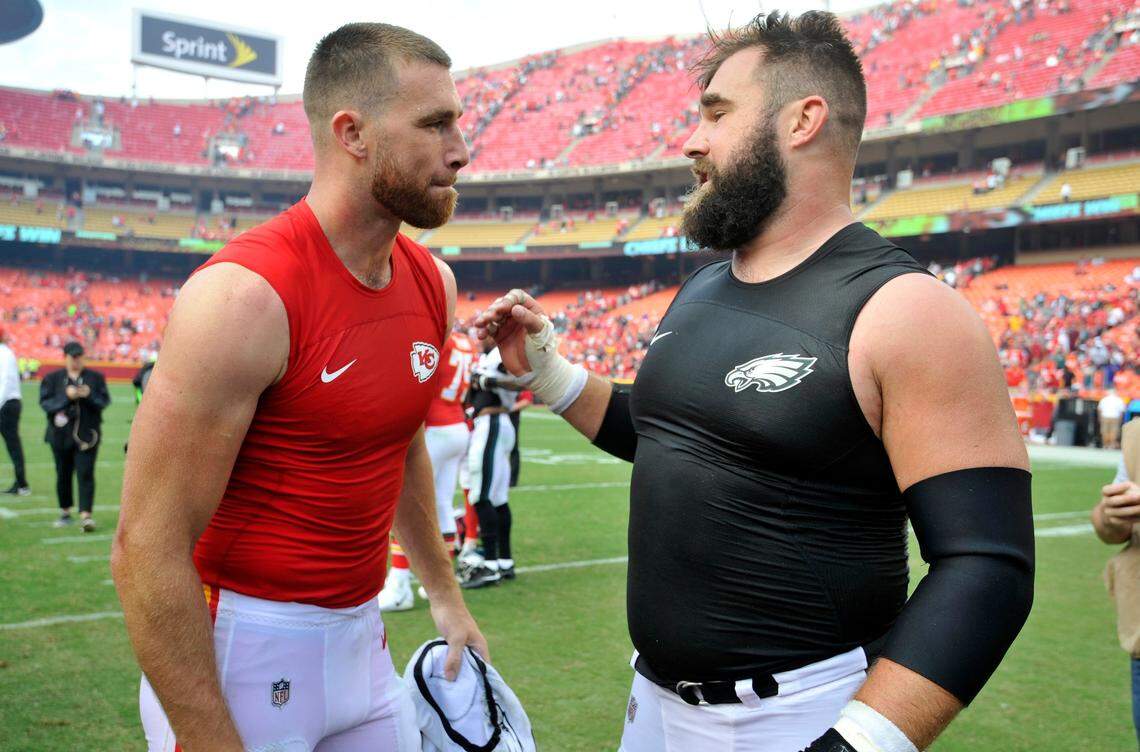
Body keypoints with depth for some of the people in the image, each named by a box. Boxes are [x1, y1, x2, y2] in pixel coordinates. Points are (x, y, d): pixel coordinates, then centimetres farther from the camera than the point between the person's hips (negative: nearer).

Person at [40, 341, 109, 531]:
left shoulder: (95, 377, 8)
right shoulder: (52, 378, 6)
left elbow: (105, 400, 2)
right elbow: (45, 402, -4)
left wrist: (89, 395, -17)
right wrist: (66, 396, -18)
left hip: (87, 435, -1)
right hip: (61, 434, 1)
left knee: (86, 474, -10)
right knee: (63, 474, 11)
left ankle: (86, 515, -15)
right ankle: (65, 513, 26)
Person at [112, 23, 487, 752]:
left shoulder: (433, 283, 1)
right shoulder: (244, 296, -22)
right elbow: (146, 550, -21)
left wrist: (445, 594, 18)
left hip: (361, 637, 7)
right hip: (238, 648, -7)